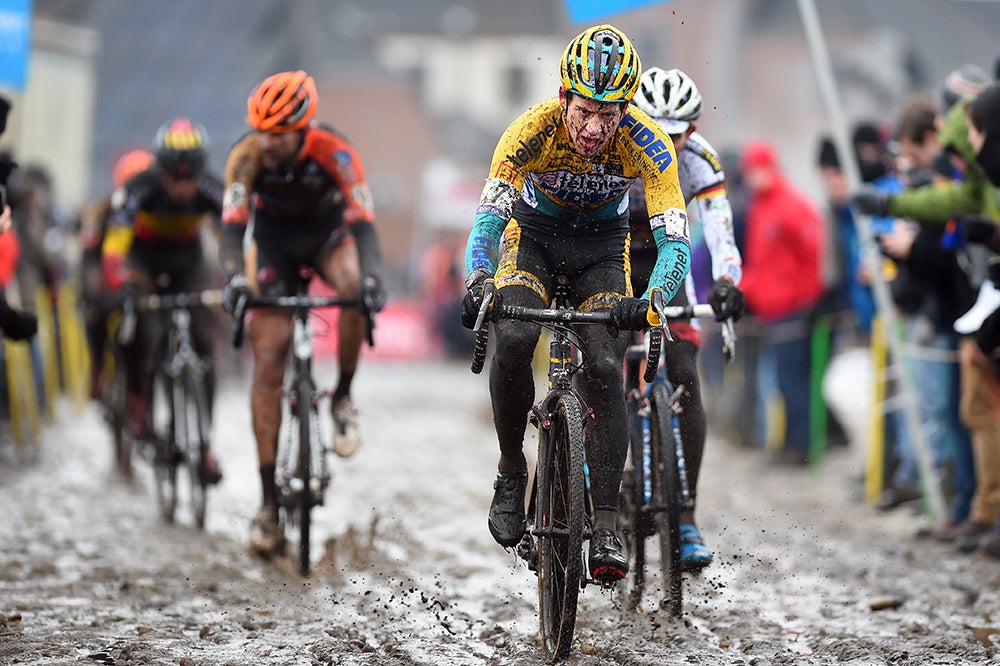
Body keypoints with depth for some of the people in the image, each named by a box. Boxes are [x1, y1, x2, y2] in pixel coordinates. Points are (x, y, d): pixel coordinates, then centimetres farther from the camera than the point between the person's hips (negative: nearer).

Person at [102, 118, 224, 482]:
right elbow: (114, 245, -41)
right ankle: (137, 399, -1)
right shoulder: (139, 189, -32)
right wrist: (121, 288, -58)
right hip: (142, 258, -2)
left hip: (187, 262, 2)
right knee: (142, 332, -29)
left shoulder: (210, 192, -26)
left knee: (202, 343, -11)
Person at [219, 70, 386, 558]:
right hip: (274, 238, 1)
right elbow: (233, 226, -33)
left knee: (354, 288, -36)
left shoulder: (335, 152, -31)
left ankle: (343, 399, -12)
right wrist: (236, 278, -51)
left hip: (328, 230, -1)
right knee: (267, 361, -10)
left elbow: (363, 222, -37)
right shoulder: (247, 156, -27)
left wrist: (373, 276, -54)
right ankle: (269, 502, -10)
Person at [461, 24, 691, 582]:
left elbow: (675, 242, -32)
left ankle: (606, 526, -14)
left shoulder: (646, 142, -30)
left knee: (604, 369, -19)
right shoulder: (533, 130, -31)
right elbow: (488, 219, -31)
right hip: (533, 233, 0)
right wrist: (479, 284, -51)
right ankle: (511, 473, -7)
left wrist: (650, 303, -51)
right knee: (513, 339, -28)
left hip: (602, 247, 0)